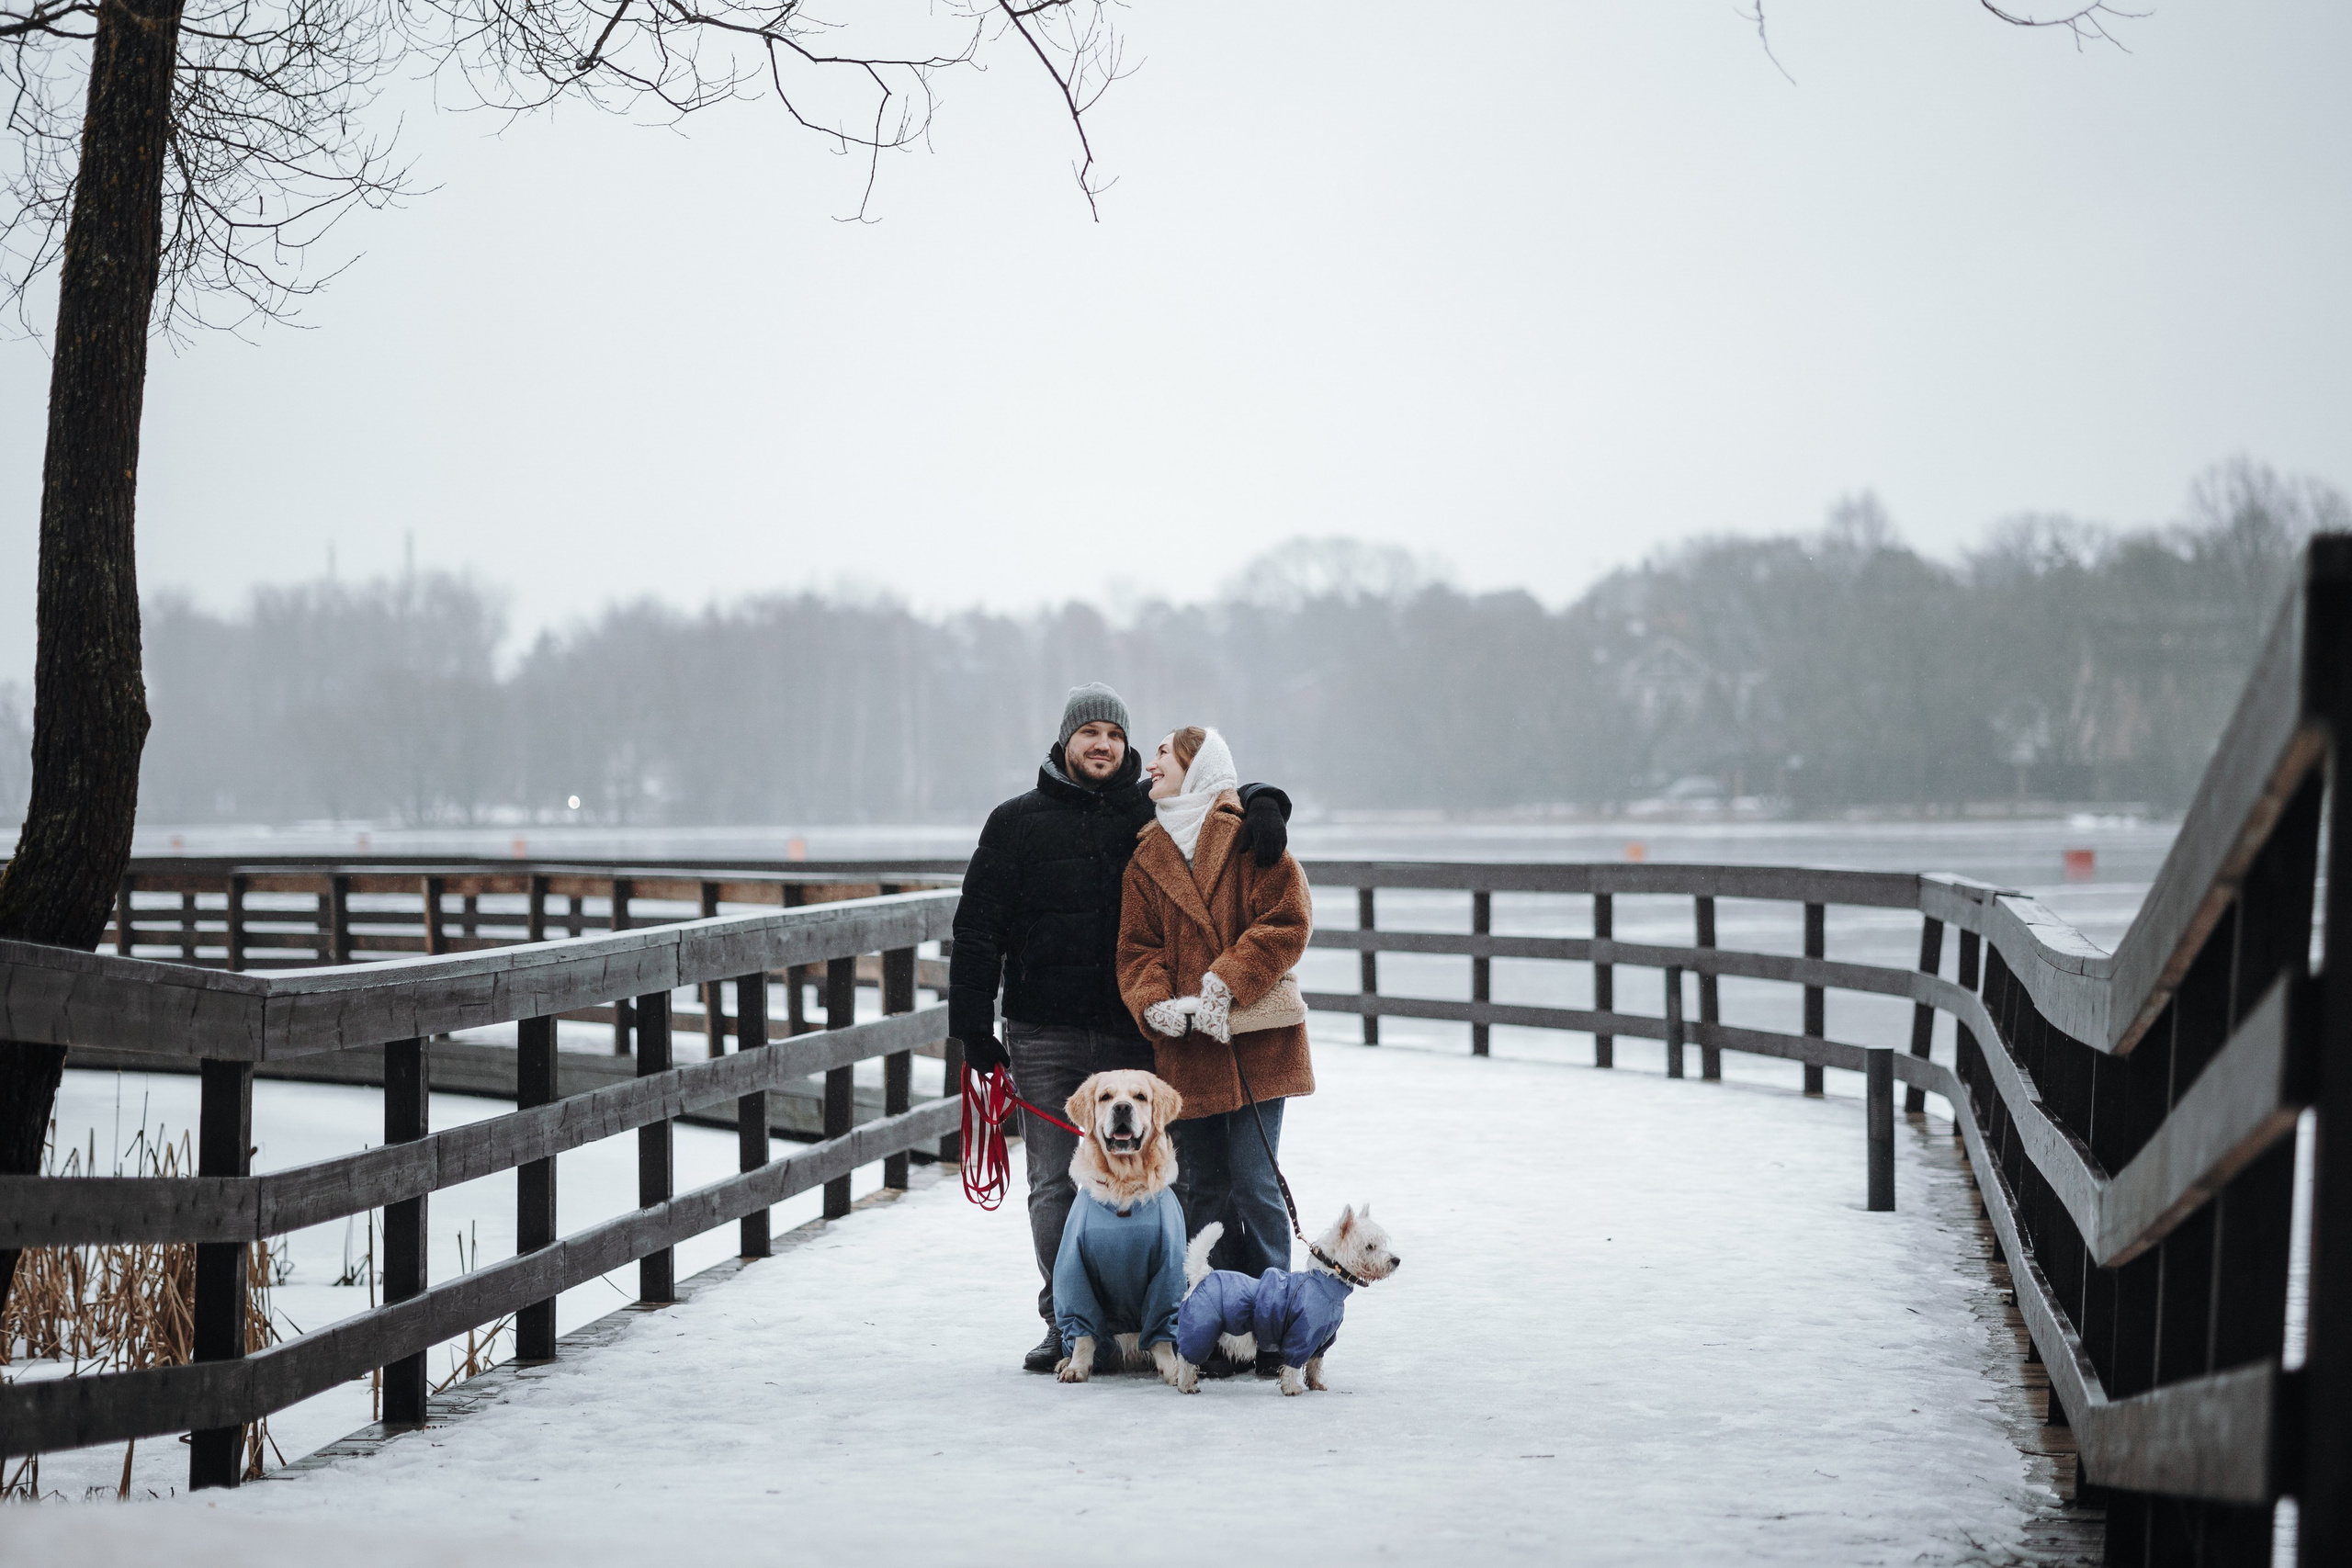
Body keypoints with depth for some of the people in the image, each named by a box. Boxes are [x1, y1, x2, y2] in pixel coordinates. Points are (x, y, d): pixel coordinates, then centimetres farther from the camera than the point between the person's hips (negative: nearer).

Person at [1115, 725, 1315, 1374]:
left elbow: (1287, 920, -8)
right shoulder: (1146, 857, 14)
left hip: (1254, 1041, -4)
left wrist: (1224, 985, -15)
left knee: (1253, 1185, -5)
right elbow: (1135, 947, 9)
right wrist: (1157, 1003, -11)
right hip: (1183, 1046, 4)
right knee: (1200, 1191, 6)